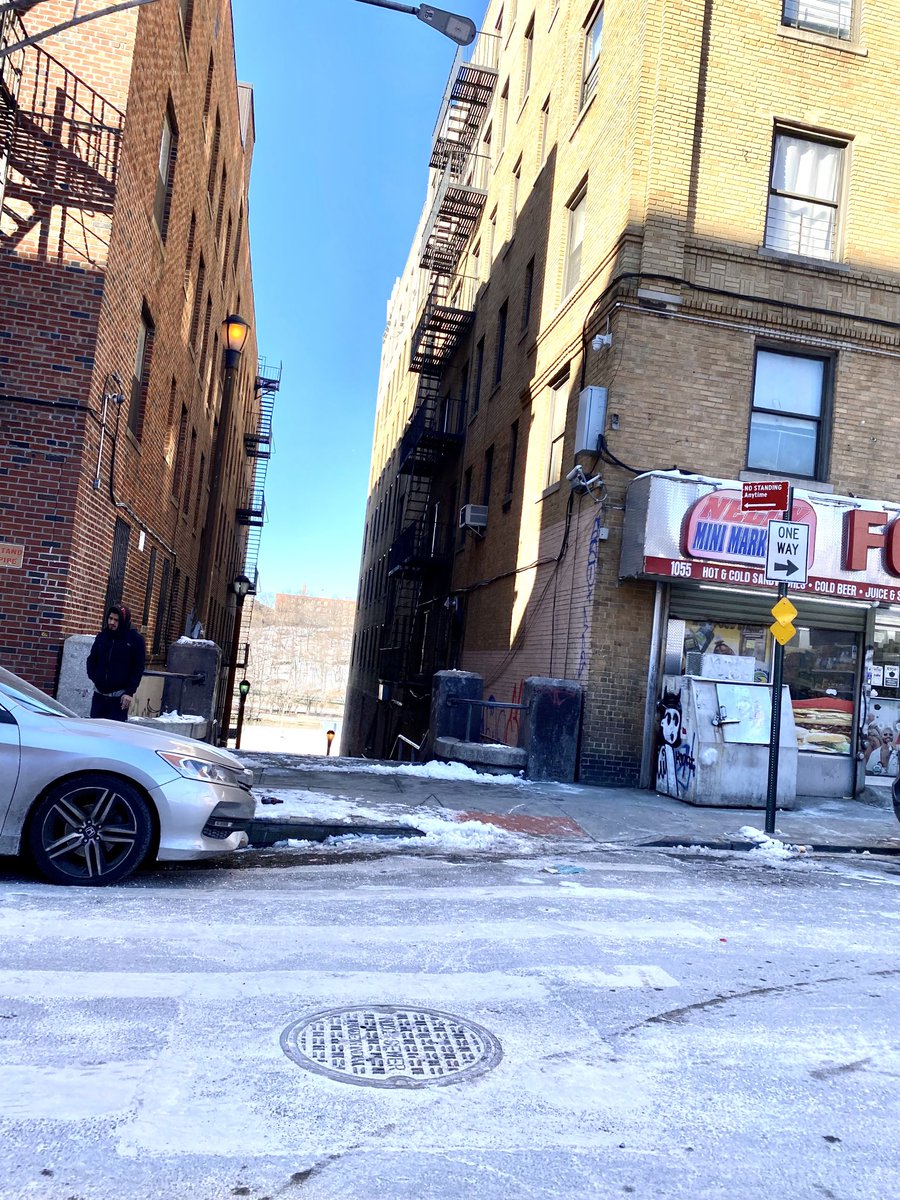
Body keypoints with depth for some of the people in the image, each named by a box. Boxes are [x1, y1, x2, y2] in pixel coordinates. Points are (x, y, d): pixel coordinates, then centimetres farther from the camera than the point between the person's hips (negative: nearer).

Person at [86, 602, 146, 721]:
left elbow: (138, 668, -5)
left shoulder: (135, 640, -4)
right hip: (99, 694, 5)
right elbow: (91, 660, 19)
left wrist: (130, 692, -10)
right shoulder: (102, 636, 8)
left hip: (119, 697, -5)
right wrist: (93, 676, 1)